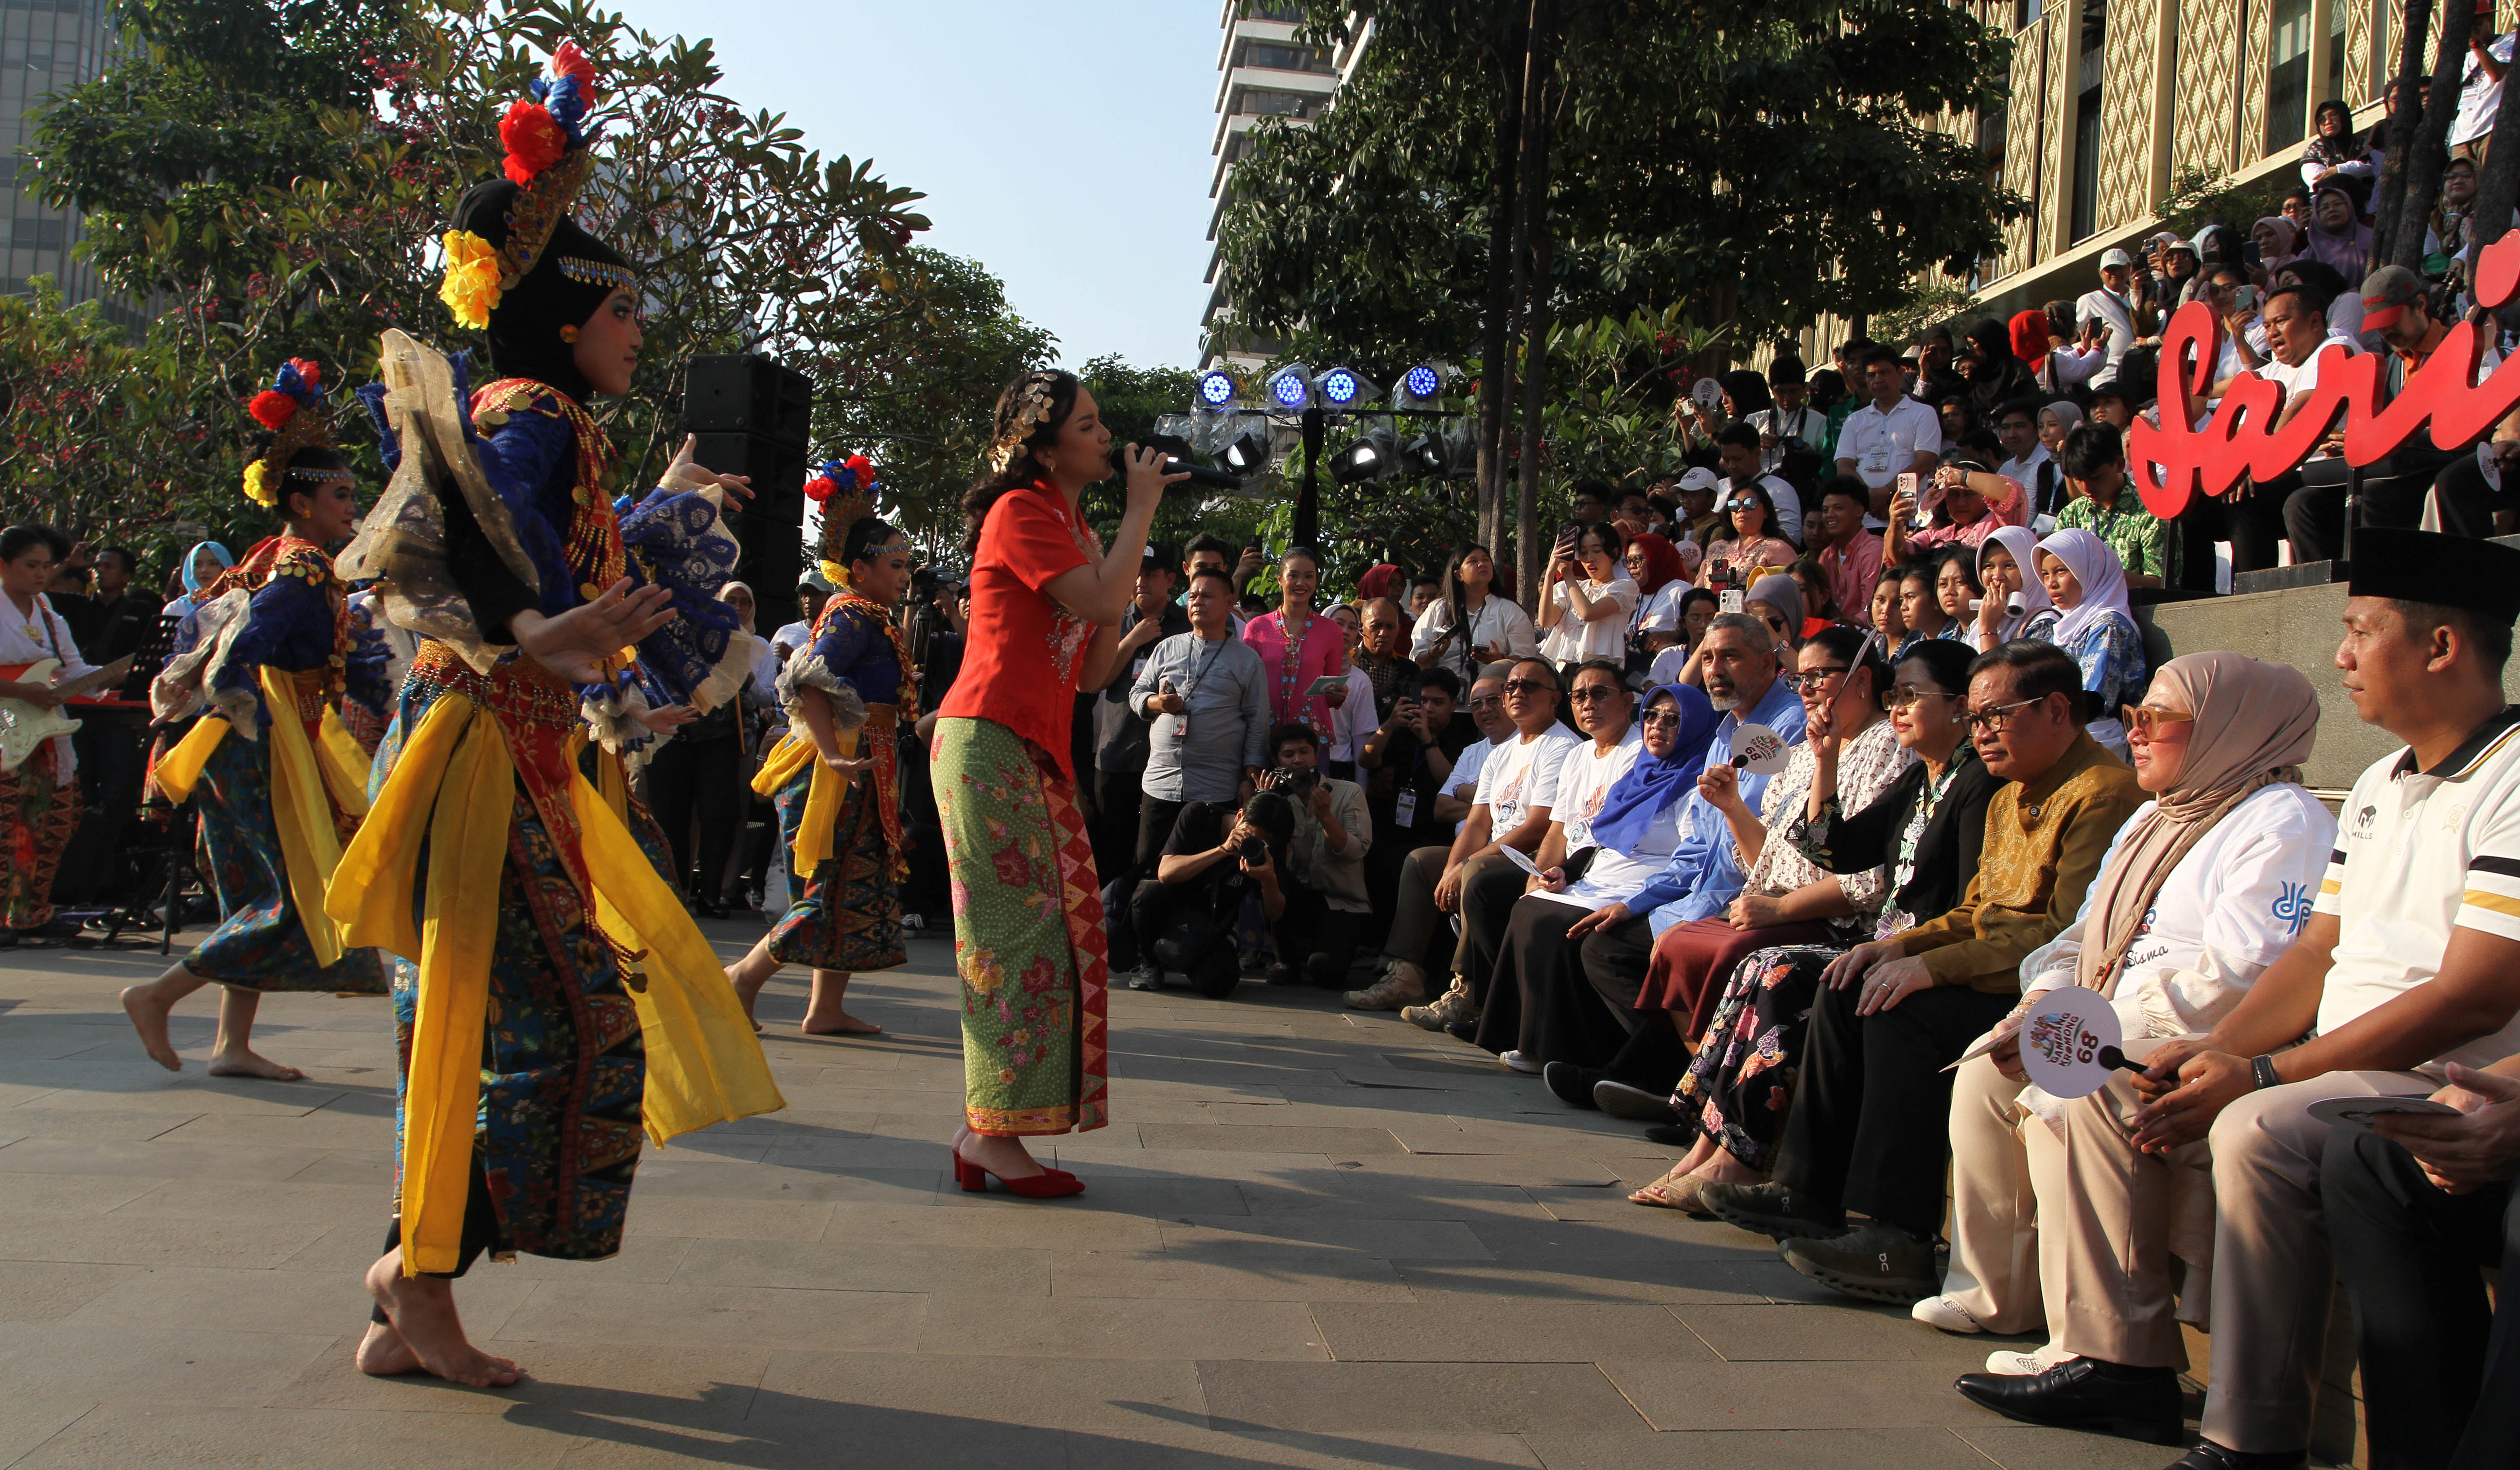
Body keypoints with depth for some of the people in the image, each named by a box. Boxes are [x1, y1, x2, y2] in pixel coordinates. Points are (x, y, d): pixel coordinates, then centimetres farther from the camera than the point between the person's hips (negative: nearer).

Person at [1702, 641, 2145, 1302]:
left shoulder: (2102, 794, -16)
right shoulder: (2010, 799, 18)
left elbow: (2071, 934, -25)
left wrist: (1932, 966, -25)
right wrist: (1901, 945, 2)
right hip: (2002, 980, 10)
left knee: (1904, 1012, -26)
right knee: (1848, 991, 0)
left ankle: (1902, 1242, -26)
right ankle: (1808, 1193, 3)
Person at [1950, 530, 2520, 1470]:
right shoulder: (2381, 785, 16)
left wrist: (2264, 1073, -22)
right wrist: (2211, 1053, -3)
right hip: (2338, 1069, 10)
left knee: (2260, 1132, -34)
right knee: (2102, 1095, 4)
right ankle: (2120, 1358, 5)